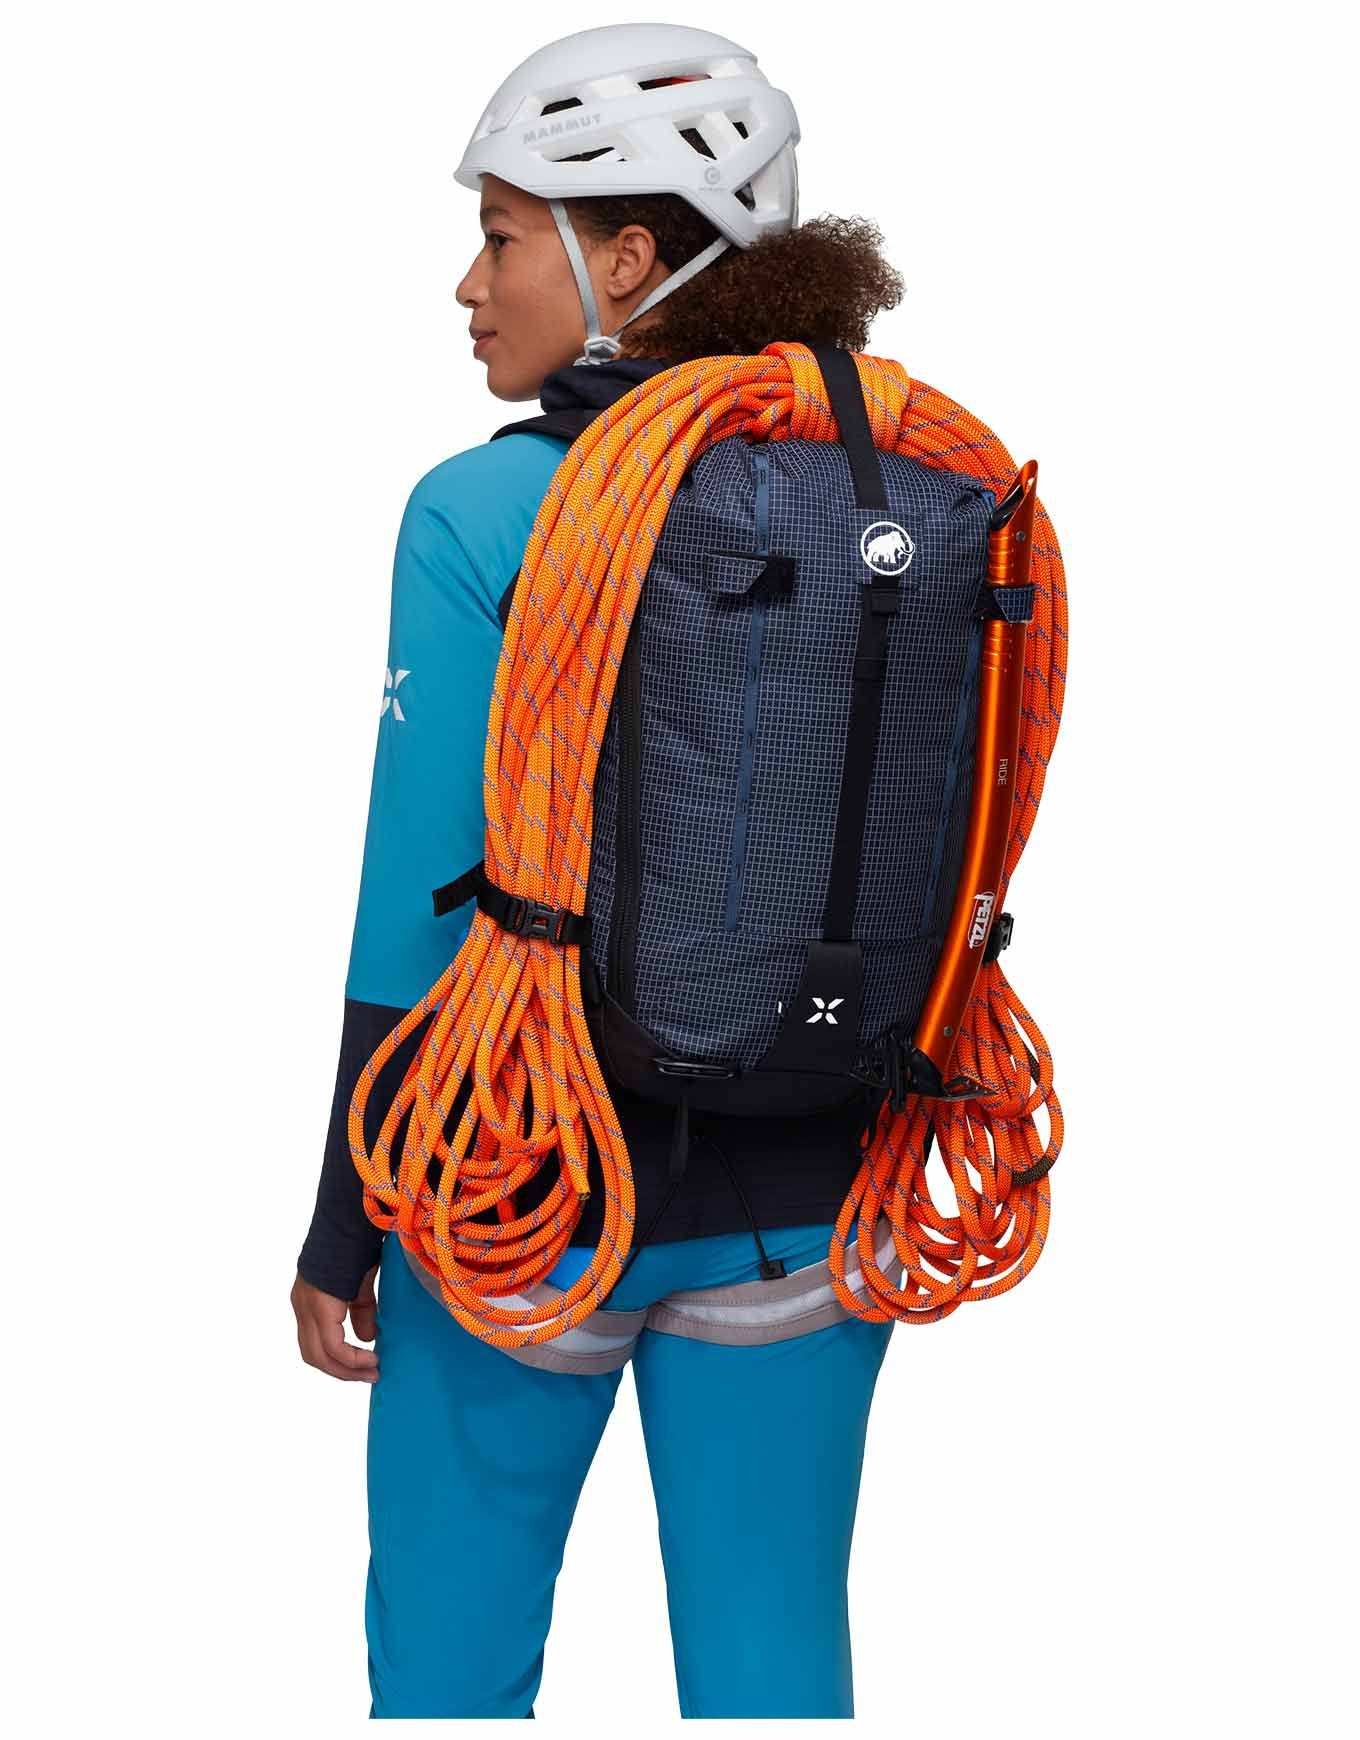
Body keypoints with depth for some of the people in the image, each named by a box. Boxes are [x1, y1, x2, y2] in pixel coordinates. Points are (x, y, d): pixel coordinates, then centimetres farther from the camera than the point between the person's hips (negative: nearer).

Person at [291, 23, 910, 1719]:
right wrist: (875, 1181, 15)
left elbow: (419, 915, -14)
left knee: (450, 1655, 15)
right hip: (798, 1214, 4)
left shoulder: (484, 517, -14)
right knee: (773, 1661, 15)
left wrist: (340, 1233, -3)